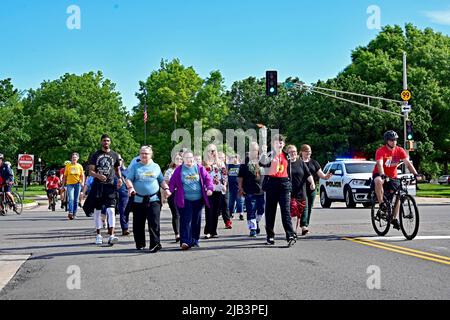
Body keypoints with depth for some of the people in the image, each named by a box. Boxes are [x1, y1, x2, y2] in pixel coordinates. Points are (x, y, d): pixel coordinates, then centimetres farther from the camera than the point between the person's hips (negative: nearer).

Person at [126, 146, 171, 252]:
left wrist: (166, 189, 2)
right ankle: (140, 244, 21)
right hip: (138, 199, 1)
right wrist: (130, 187, -19)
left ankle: (155, 244, -9)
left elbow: (161, 180, 18)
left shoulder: (156, 166, 13)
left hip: (154, 199, 0)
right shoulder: (135, 167, 8)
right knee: (138, 224, 7)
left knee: (154, 223, -10)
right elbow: (128, 179, 1)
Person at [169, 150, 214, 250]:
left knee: (196, 221, 9)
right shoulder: (179, 170, 2)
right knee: (186, 221, -9)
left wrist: (209, 188, -10)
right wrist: (169, 190, -14)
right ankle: (185, 241, -13)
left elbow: (207, 179, 5)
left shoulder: (199, 168, 6)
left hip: (198, 200, 3)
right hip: (184, 200, -2)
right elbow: (172, 182, 2)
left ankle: (195, 240, 22)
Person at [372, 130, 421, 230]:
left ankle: (395, 218, 6)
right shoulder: (380, 151, -21)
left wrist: (416, 174, -28)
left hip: (392, 176, 4)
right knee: (379, 181, -39)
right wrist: (383, 175, -51)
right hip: (379, 174, -4)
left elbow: (407, 163, -15)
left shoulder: (400, 150, -9)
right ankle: (381, 203, -27)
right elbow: (380, 164, -34)